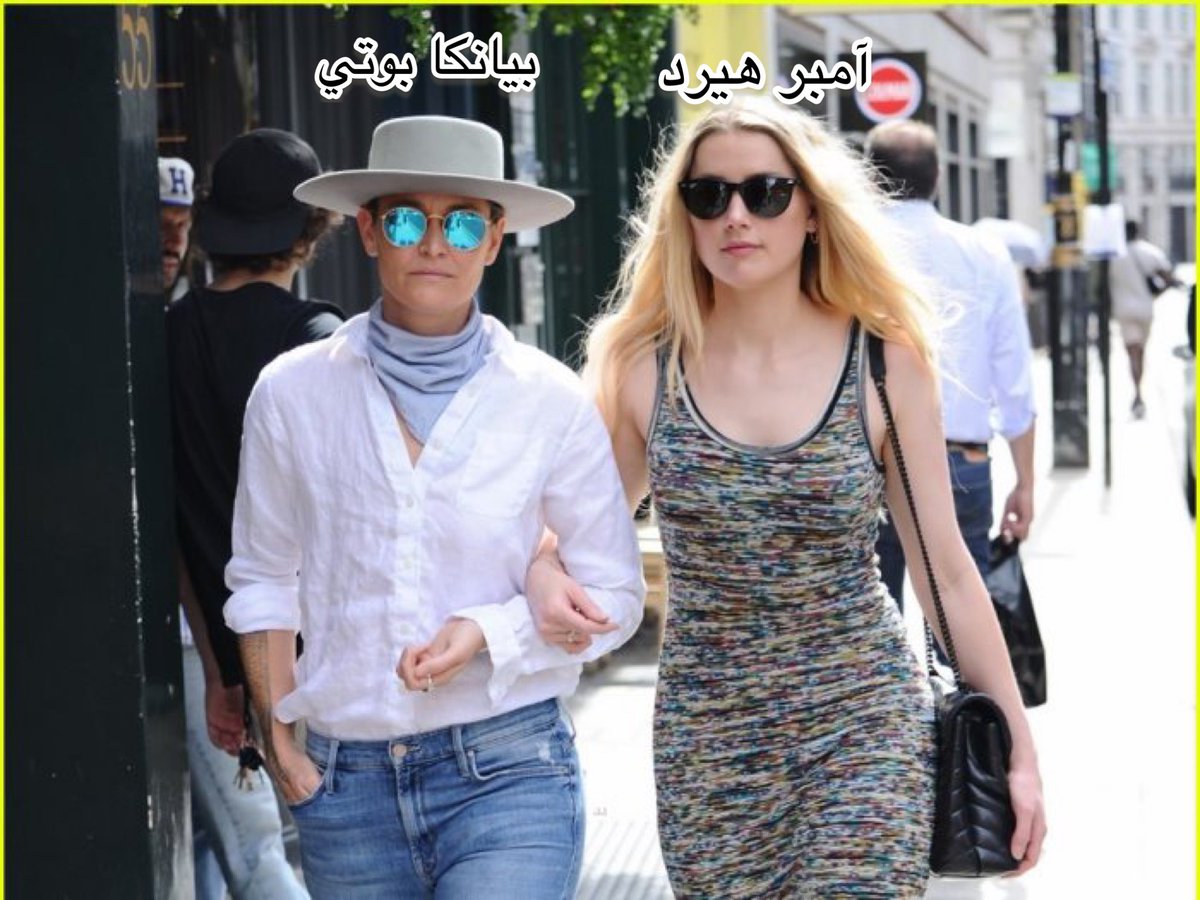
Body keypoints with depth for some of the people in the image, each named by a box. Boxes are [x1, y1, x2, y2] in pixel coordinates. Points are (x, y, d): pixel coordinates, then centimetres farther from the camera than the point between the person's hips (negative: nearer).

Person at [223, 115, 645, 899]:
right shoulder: (293, 393, 2)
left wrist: (488, 630, -12)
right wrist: (278, 736, 3)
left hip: (508, 771, -2)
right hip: (346, 777, 2)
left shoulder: (550, 401, -2)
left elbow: (614, 595, 4)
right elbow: (263, 581, 11)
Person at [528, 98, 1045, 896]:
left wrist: (1019, 747, 1)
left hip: (864, 720, -2)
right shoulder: (646, 366, -1)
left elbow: (946, 570, 0)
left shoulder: (883, 363, -4)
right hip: (706, 736, 2)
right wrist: (545, 571, -12)